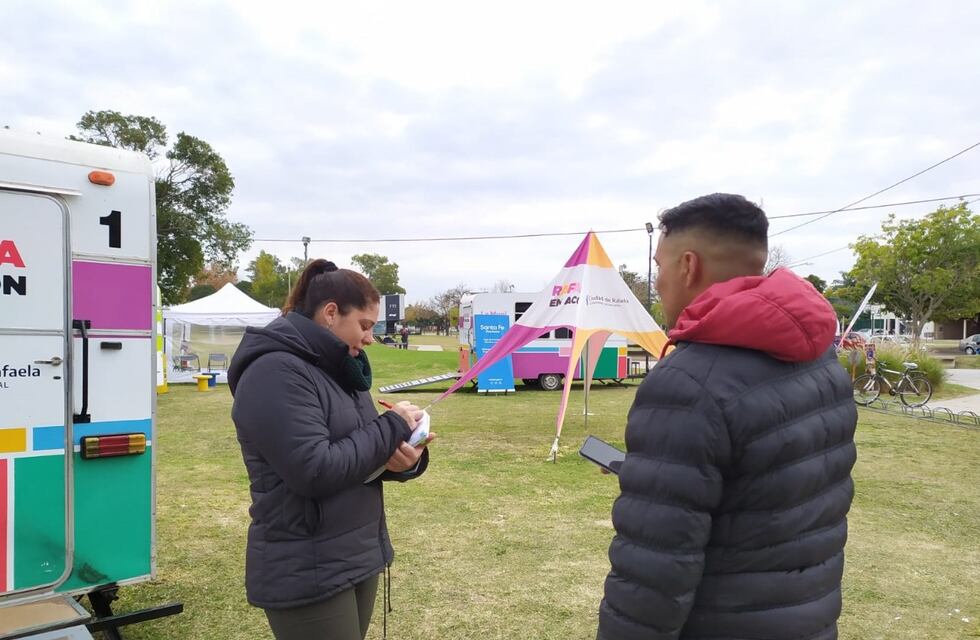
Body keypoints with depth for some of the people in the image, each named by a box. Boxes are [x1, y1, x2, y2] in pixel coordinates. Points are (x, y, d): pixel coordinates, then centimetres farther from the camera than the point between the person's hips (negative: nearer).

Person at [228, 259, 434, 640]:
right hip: (307, 574, -8)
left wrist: (403, 457, -11)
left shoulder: (340, 368, 10)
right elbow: (315, 471, -26)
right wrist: (393, 428, -17)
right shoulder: (276, 371, -19)